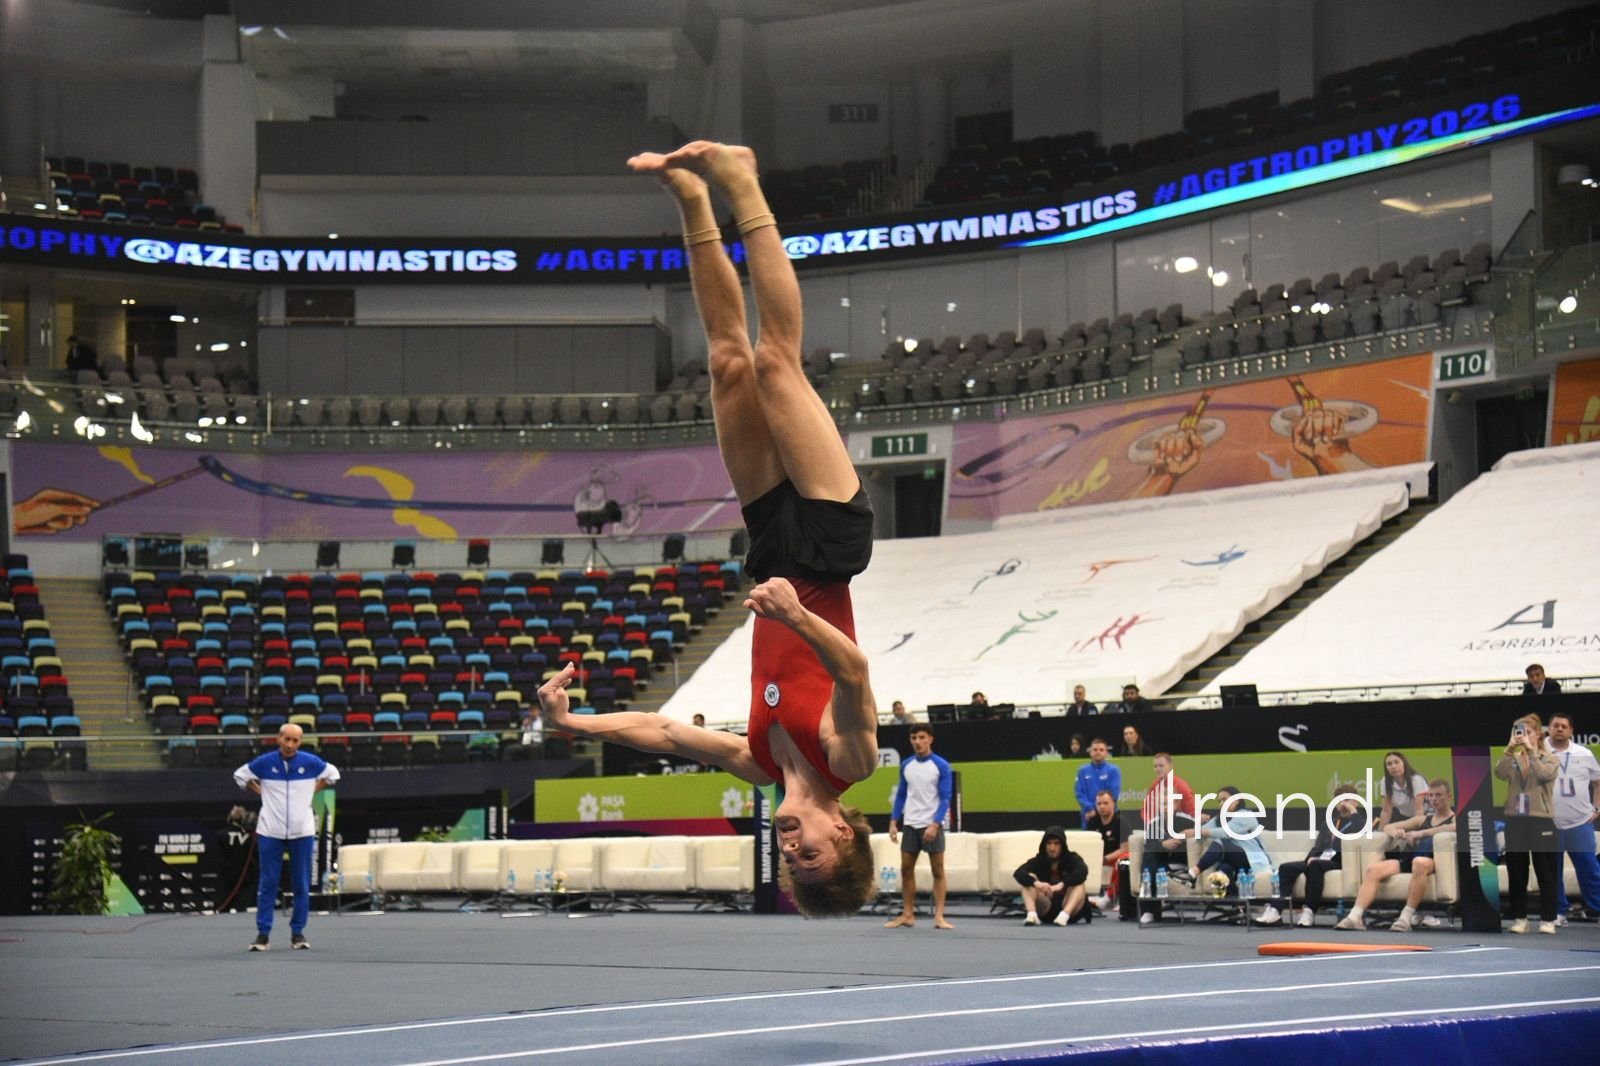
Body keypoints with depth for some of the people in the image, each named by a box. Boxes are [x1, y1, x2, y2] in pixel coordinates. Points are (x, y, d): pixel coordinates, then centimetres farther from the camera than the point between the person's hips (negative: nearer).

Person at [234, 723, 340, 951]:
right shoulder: (264, 763, -3)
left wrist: (313, 791, 6)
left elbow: (332, 774, 16)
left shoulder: (310, 762, -2)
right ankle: (263, 933, 3)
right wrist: (261, 792, 3)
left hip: (302, 832, 1)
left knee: (301, 884, 4)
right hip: (270, 832, -1)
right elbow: (240, 775, 13)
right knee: (268, 883, -1)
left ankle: (298, 932, 13)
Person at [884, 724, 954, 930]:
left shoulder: (941, 766, -6)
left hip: (932, 826, -4)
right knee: (906, 870, 4)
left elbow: (945, 798, -9)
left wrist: (935, 824, -20)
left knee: (937, 871, -2)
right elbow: (900, 795, 14)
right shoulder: (906, 766, 7)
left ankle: (939, 917, -2)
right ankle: (907, 915, 11)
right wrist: (893, 822, 5)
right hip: (910, 825, 5)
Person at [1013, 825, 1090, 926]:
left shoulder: (1072, 859, -4)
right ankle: (1032, 914, -39)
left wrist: (1061, 885, -43)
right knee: (1029, 879, -15)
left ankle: (1064, 915, -46)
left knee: (1078, 881, -24)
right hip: (1045, 911, 2)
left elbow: (1082, 871, -28)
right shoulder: (1038, 861, 0)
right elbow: (1019, 873, -18)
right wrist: (1036, 882, -39)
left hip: (1068, 907, -1)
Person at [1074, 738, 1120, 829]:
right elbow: (1079, 793, 3)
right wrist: (1089, 809, -11)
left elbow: (1114, 793, -6)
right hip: (1088, 816, 2)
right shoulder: (1083, 771, 8)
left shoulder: (1113, 770, 1)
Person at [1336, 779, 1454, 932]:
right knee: (1373, 870, -22)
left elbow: (1455, 828, -11)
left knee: (1420, 863, -42)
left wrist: (1421, 833, -15)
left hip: (1435, 860, -5)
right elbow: (1387, 827, 29)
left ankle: (1406, 918, -41)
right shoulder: (1422, 819, 32)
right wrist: (1394, 832, 4)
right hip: (1408, 859, 5)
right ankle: (1355, 917, -34)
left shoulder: (1455, 818, 15)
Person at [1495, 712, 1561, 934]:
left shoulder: (1549, 759, 2)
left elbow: (1544, 774, -19)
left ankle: (1547, 920, 6)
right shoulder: (1513, 759, 7)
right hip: (1515, 820, 3)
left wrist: (1531, 750, -19)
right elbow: (1499, 773, -12)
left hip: (1541, 821, -3)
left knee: (1546, 874, 1)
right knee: (1516, 874, 7)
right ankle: (1519, 918, 15)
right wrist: (1509, 748, -18)